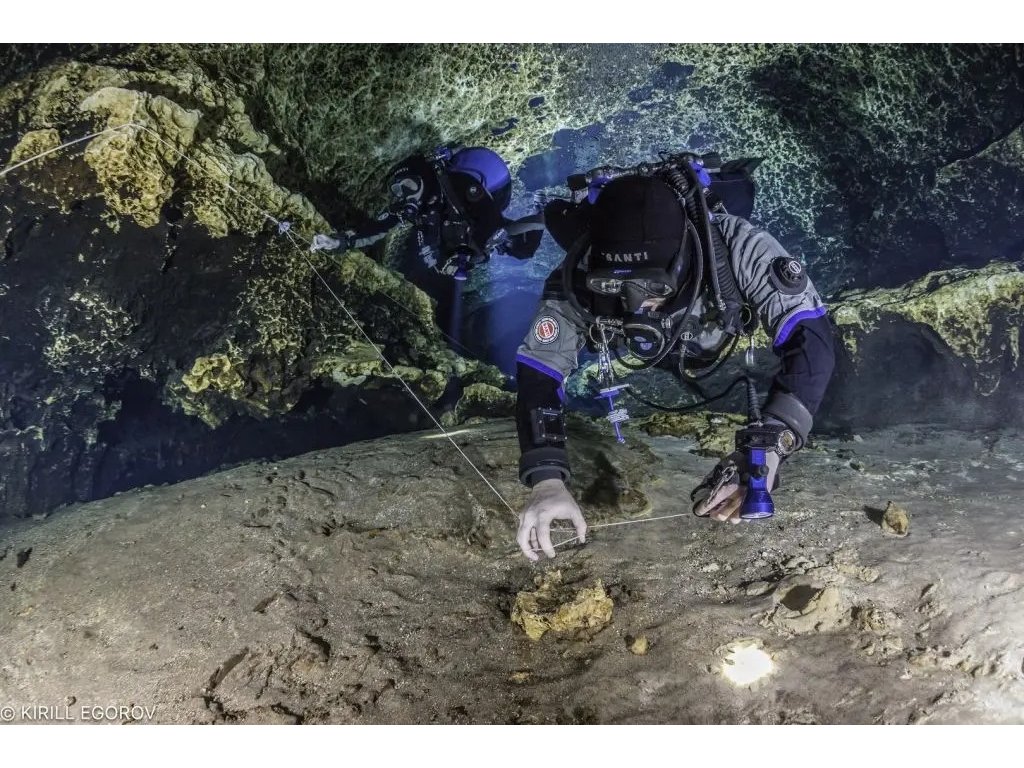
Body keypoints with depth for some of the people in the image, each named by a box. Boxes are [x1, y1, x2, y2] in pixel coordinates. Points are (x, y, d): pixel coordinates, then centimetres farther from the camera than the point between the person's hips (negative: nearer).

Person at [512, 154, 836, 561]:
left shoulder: (739, 246, -47)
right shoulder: (579, 278, -43)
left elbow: (811, 340, -50)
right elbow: (538, 372, -42)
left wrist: (767, 450, -64)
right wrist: (548, 481, -58)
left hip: (734, 339, -1)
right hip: (650, 358, 1)